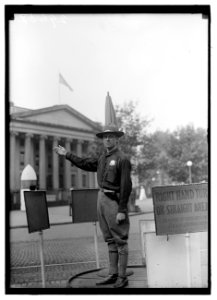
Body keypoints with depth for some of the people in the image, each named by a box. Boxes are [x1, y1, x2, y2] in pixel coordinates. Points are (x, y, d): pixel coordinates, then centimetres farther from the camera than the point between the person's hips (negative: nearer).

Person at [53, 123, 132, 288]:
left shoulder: (122, 159, -11)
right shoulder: (103, 157, 13)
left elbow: (126, 186, -15)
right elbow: (86, 164, 29)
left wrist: (122, 210, -18)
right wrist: (67, 155, 30)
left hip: (114, 200, -8)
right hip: (102, 198, 8)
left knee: (120, 240, -2)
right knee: (110, 239, 12)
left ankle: (122, 277, 2)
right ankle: (113, 274, 19)